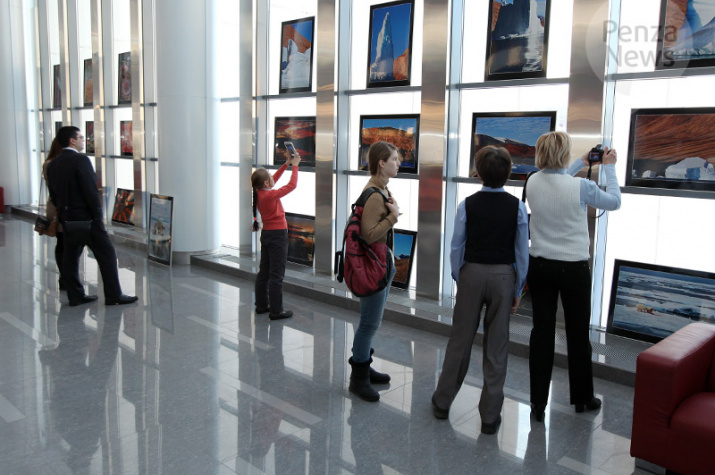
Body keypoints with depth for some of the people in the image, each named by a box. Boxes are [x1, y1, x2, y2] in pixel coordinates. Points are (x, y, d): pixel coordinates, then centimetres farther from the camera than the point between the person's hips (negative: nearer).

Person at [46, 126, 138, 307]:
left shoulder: (52, 165, 10)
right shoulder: (81, 160, -14)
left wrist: (63, 211, 20)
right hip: (86, 217, -8)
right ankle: (113, 295, 0)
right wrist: (98, 215, -11)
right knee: (106, 253, -2)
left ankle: (75, 295, 17)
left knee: (70, 256, 11)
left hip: (66, 217, 8)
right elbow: (90, 190, -18)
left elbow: (54, 195, 13)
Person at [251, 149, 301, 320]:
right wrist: (295, 165, -7)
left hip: (266, 234, 9)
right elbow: (292, 185, -18)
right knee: (277, 274, -4)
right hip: (277, 235, -9)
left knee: (264, 271, 16)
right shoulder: (270, 195, -21)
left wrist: (286, 163, 14)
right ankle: (276, 311, 0)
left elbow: (275, 178, 17)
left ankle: (262, 305, 26)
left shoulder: (259, 192, 2)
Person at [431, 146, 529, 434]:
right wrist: (518, 289, 7)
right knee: (496, 345, 8)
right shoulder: (517, 207, -6)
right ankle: (490, 416, 18)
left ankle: (442, 402, 27)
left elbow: (456, 247, -4)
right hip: (503, 276, 0)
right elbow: (522, 252, -2)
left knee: (460, 340, 12)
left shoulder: (468, 205, -8)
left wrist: (459, 279, 9)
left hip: (472, 273, 0)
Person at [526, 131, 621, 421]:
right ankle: (582, 398, 29)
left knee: (542, 331, 7)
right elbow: (614, 202, 4)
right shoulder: (581, 187, -17)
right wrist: (609, 167, 16)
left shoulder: (533, 183, -4)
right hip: (573, 269, -3)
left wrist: (582, 163, 28)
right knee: (577, 334, 12)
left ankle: (538, 402, 11)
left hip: (539, 266, 3)